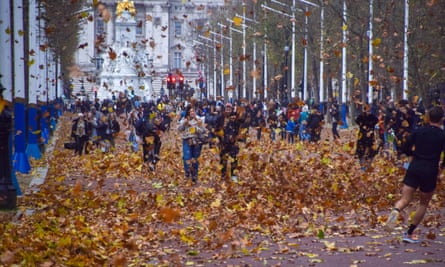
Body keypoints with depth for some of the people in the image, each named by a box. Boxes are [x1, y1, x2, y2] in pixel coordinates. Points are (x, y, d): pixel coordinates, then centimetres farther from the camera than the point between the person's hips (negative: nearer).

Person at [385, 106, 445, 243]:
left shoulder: (418, 131, 6)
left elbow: (406, 149, 5)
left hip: (414, 168, 2)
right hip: (430, 171, -2)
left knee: (405, 199, 2)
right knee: (423, 203, 14)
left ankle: (395, 211, -34)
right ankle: (410, 233, 14)